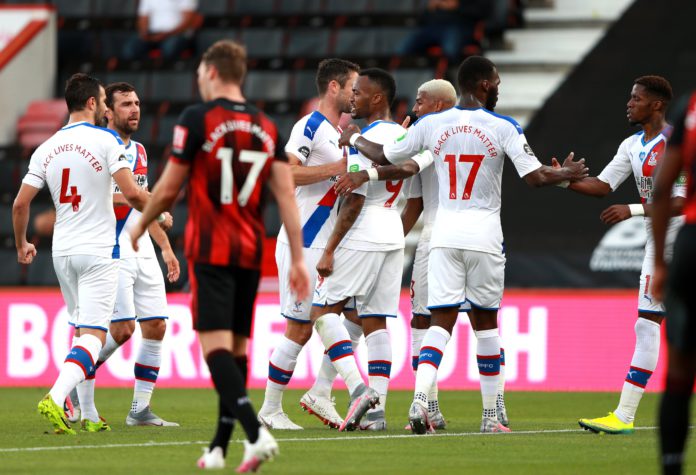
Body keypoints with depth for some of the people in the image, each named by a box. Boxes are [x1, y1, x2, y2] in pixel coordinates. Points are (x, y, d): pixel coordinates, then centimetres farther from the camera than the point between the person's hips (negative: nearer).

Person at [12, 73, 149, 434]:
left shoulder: (46, 149, 5)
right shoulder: (106, 140, -9)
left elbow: (20, 204, 5)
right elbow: (131, 193, -17)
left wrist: (21, 244, 21)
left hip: (62, 252, 6)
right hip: (98, 251, -6)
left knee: (81, 330, 19)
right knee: (93, 335, -8)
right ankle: (55, 398, -27)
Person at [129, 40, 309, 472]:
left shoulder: (197, 119, -6)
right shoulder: (267, 128, 9)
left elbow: (168, 190, -2)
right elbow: (287, 195, 3)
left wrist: (140, 226, 16)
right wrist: (298, 259, 4)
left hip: (210, 251, -6)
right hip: (251, 253, 6)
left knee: (215, 344, -11)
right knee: (237, 346, 12)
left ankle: (256, 434, -29)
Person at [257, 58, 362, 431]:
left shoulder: (343, 132, 17)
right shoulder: (310, 127, -12)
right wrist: (336, 168, -24)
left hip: (331, 246, 9)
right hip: (304, 246, -9)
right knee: (300, 328, -5)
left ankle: (320, 394, 10)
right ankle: (270, 410, 6)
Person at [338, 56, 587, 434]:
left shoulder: (431, 124, 2)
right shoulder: (503, 128, -6)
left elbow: (384, 157, 11)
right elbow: (535, 177, -8)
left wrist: (354, 139, 31)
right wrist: (567, 174, 12)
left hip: (444, 233, 2)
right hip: (484, 233, -2)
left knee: (441, 321, 1)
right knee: (485, 322, 10)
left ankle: (420, 398, -22)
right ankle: (490, 415, 15)